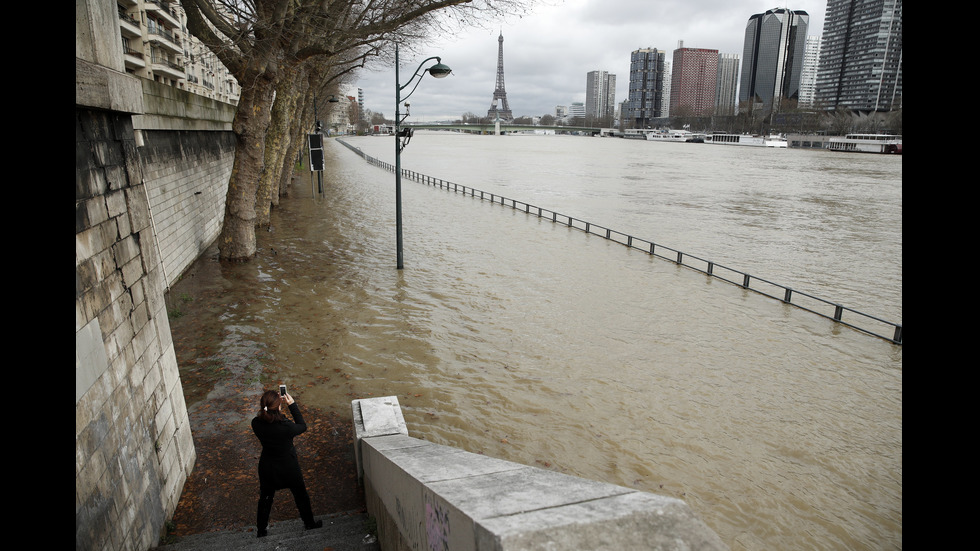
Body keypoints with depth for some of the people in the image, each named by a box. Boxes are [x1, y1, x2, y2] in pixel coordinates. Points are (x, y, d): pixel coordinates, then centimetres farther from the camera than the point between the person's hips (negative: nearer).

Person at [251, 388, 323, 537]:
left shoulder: (256, 423, -23)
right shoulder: (286, 426, -34)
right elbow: (302, 426, -13)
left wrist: (272, 404, -7)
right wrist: (292, 405, -15)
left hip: (267, 467, 3)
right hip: (288, 466, -3)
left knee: (265, 497, 27)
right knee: (300, 495, 22)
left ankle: (261, 530, 44)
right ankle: (309, 523, 41)